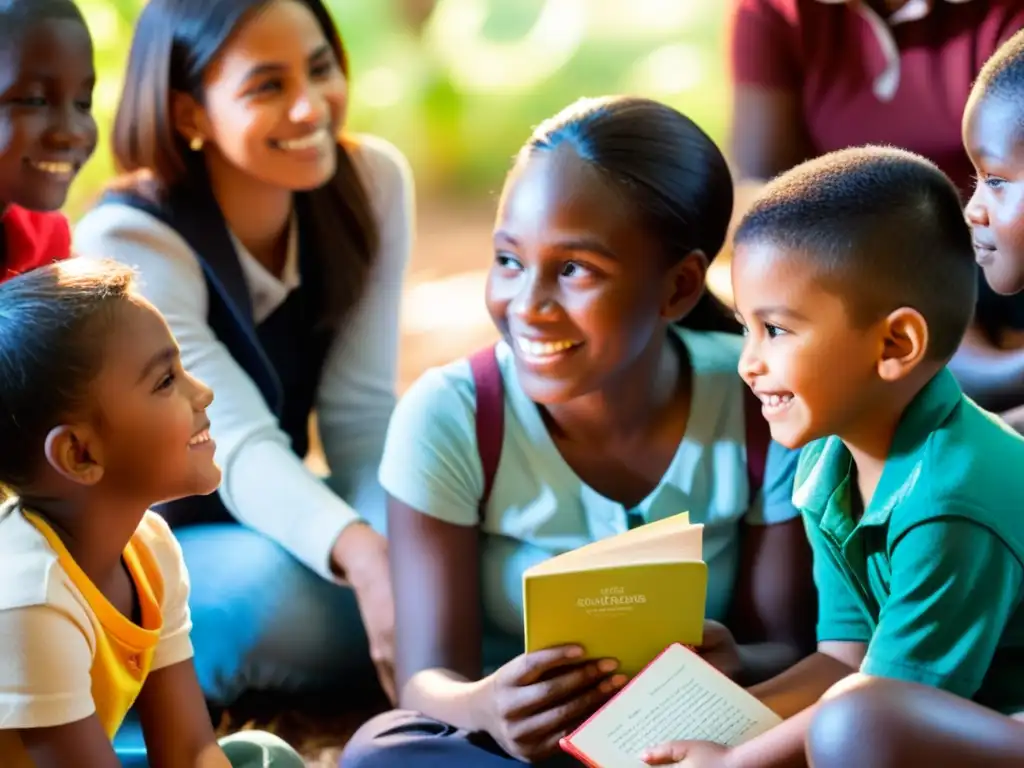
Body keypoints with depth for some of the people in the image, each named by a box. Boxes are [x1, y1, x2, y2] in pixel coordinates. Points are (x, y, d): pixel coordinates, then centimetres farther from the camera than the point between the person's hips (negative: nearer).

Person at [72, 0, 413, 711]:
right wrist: (363, 556, -55)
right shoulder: (126, 243, -24)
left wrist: (405, 545, -34)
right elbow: (239, 446, -35)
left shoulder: (373, 181, -9)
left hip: (264, 515, 5)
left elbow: (361, 412, -13)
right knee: (272, 588, -36)